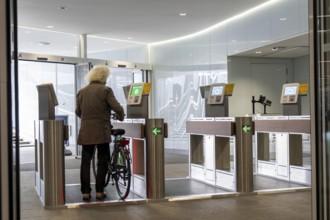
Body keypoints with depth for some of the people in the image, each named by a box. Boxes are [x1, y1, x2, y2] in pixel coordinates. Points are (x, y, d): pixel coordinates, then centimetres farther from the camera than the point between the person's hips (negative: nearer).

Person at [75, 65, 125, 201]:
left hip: (86, 132, 4)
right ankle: (99, 191, 8)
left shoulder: (81, 92, 8)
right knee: (102, 162, 7)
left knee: (85, 162, 8)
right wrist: (120, 117, 10)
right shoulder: (106, 90, -6)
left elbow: (78, 112, 16)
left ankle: (85, 192, 8)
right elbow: (118, 108, -11)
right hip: (102, 132, -3)